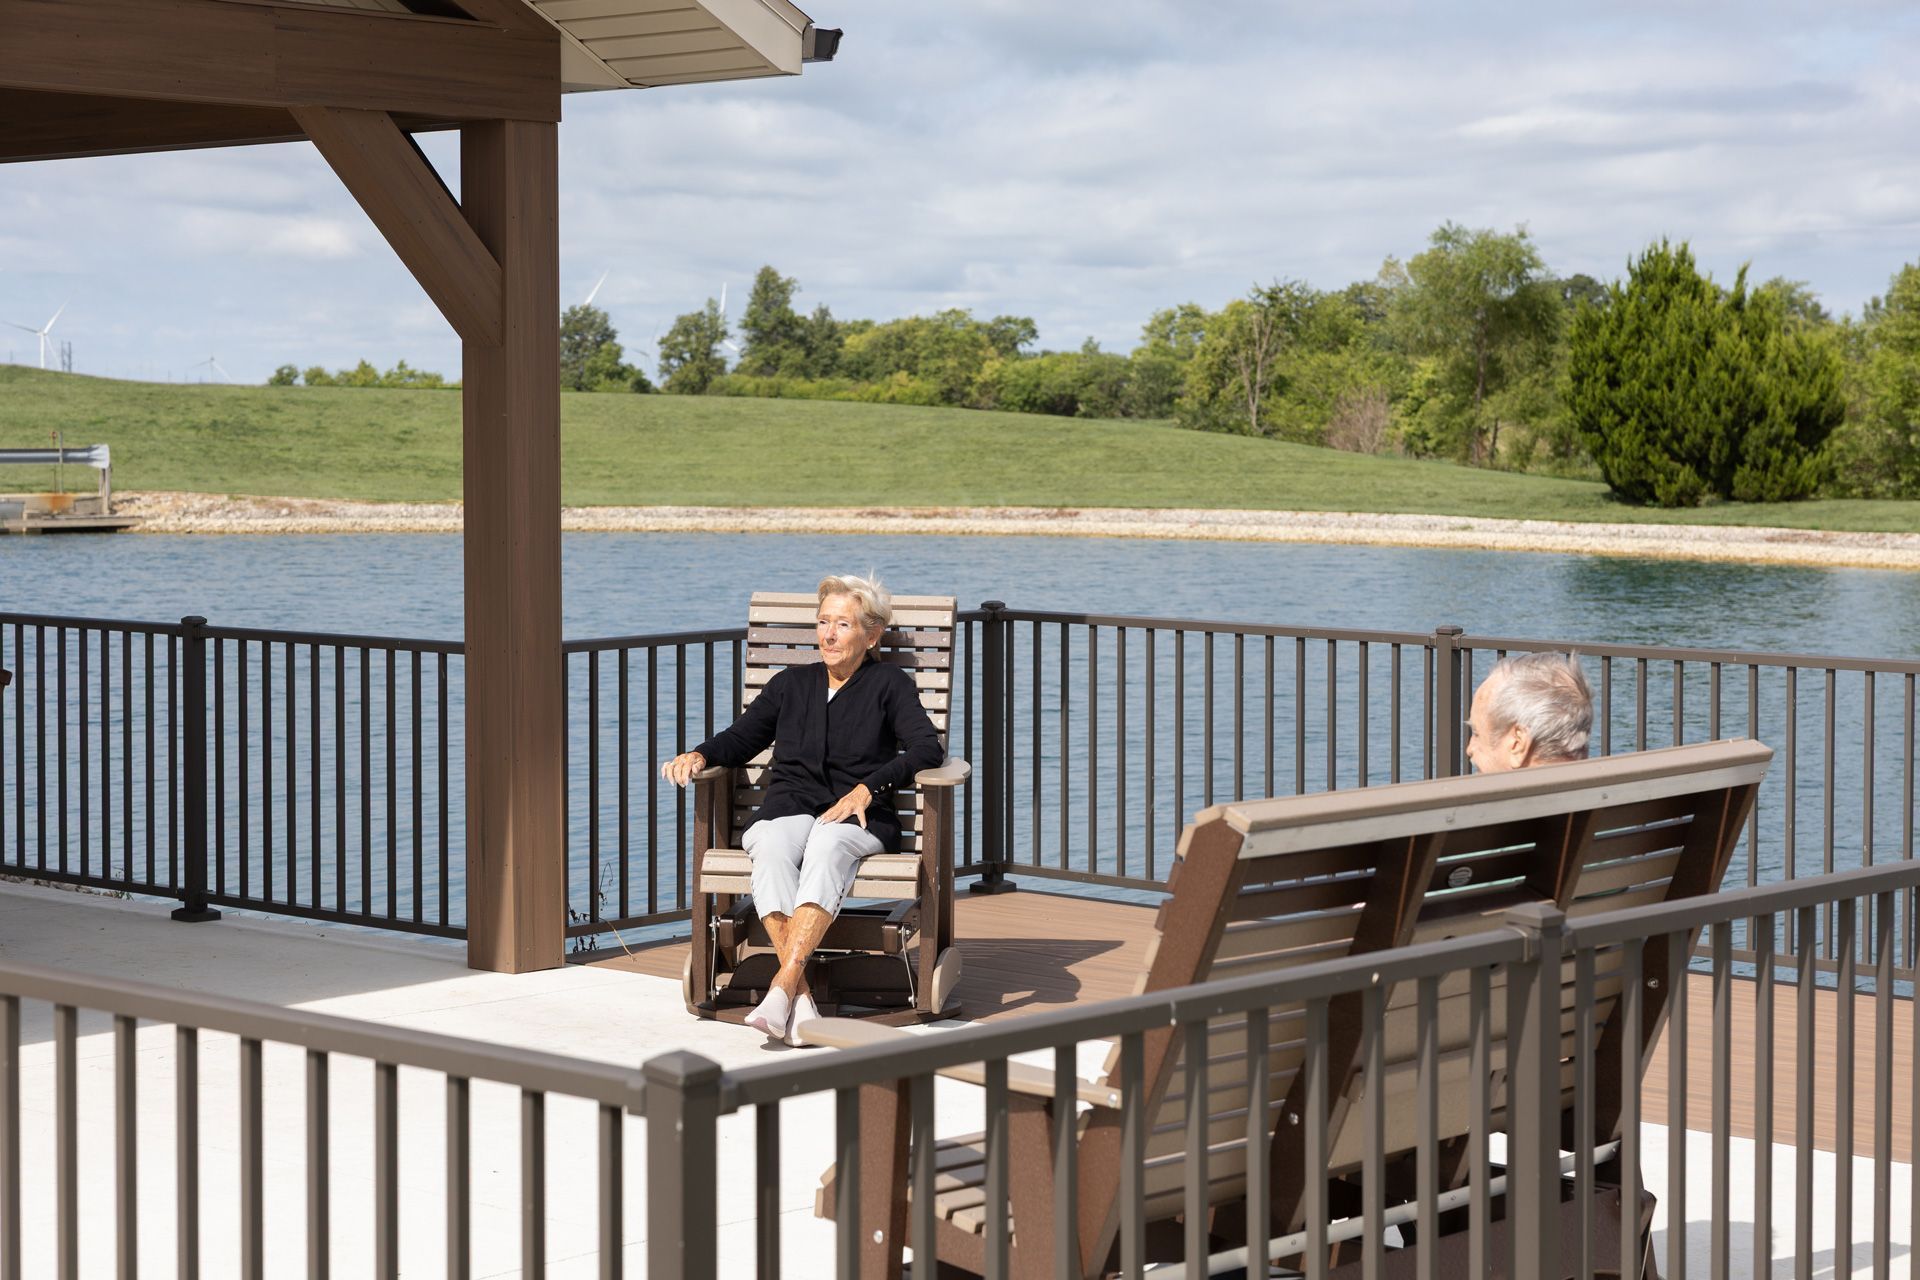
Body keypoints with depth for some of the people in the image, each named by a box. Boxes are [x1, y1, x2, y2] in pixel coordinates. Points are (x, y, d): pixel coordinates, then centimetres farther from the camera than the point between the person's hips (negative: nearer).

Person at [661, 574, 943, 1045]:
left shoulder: (889, 685, 12)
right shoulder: (791, 683, 24)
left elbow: (928, 746, -2)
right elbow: (741, 738, 23)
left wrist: (868, 787, -16)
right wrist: (701, 754, 0)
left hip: (857, 818, -2)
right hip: (786, 809, 2)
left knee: (826, 845, -40)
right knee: (774, 849, -36)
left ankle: (781, 988, -51)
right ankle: (800, 996, -46)